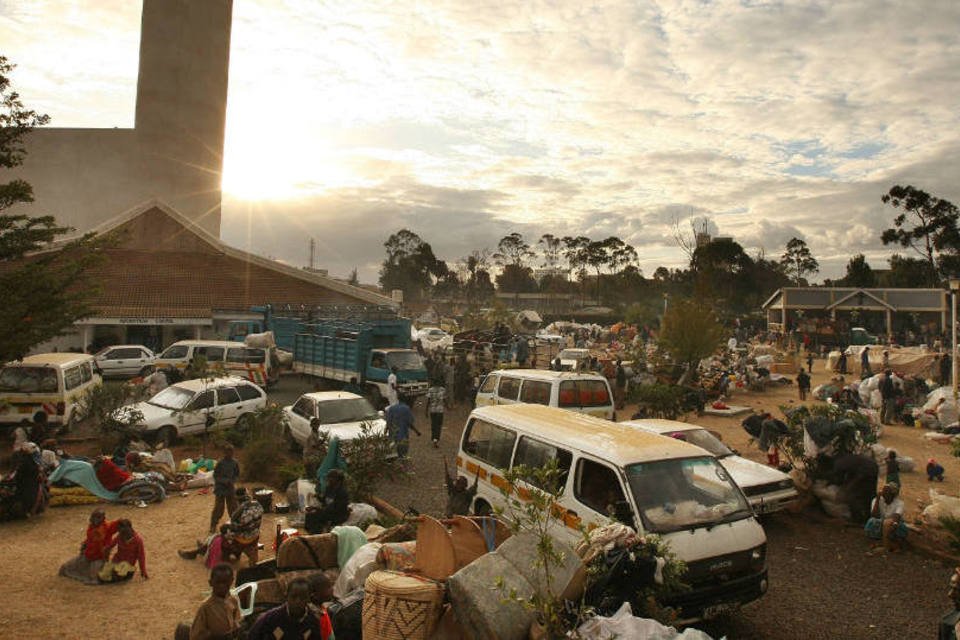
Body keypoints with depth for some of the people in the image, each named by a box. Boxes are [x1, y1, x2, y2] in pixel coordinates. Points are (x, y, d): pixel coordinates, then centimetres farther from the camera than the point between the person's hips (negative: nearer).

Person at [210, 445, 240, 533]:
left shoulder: (234, 463, -2)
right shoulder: (220, 463, -13)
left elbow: (237, 475, 8)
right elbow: (215, 476, -9)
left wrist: (233, 481, -11)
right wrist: (225, 481, -19)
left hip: (231, 489, 3)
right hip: (220, 489, -3)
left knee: (233, 508, 9)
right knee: (218, 509, 0)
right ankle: (213, 527, 16)